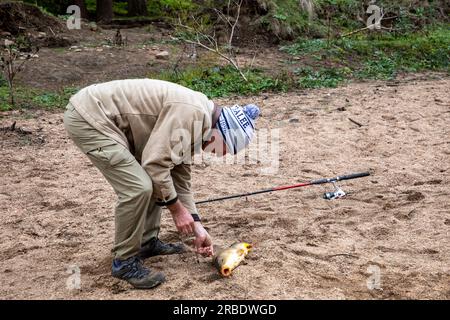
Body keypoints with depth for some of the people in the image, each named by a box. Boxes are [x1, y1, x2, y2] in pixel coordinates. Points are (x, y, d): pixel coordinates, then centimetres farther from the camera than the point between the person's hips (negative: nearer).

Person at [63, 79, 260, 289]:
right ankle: (124, 262, 1)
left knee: (155, 180, 14)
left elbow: (180, 176, 16)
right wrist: (176, 208, -11)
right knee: (138, 187, -15)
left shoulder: (194, 121, 10)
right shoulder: (190, 112, -21)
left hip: (107, 120, 10)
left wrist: (196, 226, 13)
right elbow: (155, 163, -23)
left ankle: (147, 242, 26)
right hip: (88, 116, -10)